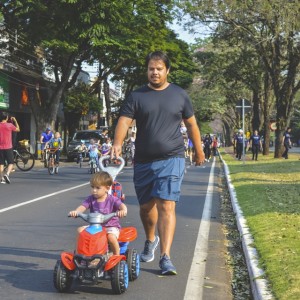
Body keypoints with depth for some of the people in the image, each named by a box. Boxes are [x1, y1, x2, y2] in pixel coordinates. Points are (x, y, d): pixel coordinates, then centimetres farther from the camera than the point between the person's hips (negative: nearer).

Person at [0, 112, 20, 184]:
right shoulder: (10, 125, -7)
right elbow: (18, 129, 10)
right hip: (8, 148, -3)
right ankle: (7, 174, -17)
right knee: (10, 163, 5)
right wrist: (15, 121, 18)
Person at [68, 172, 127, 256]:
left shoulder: (112, 199, -7)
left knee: (111, 237, -34)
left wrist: (123, 210, -48)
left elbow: (122, 205, -22)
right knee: (80, 230, -17)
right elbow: (83, 206, -10)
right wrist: (76, 211, -34)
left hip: (111, 226, -4)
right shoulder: (91, 199, 3)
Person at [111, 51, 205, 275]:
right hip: (143, 161, 2)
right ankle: (151, 240, 44)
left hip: (171, 159, -2)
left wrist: (199, 151, 18)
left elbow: (191, 124, 15)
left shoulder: (179, 95, 6)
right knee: (146, 206, 15)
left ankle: (166, 257, -15)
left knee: (166, 206, -13)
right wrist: (118, 143, -27)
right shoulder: (137, 96, 3)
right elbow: (124, 121, -9)